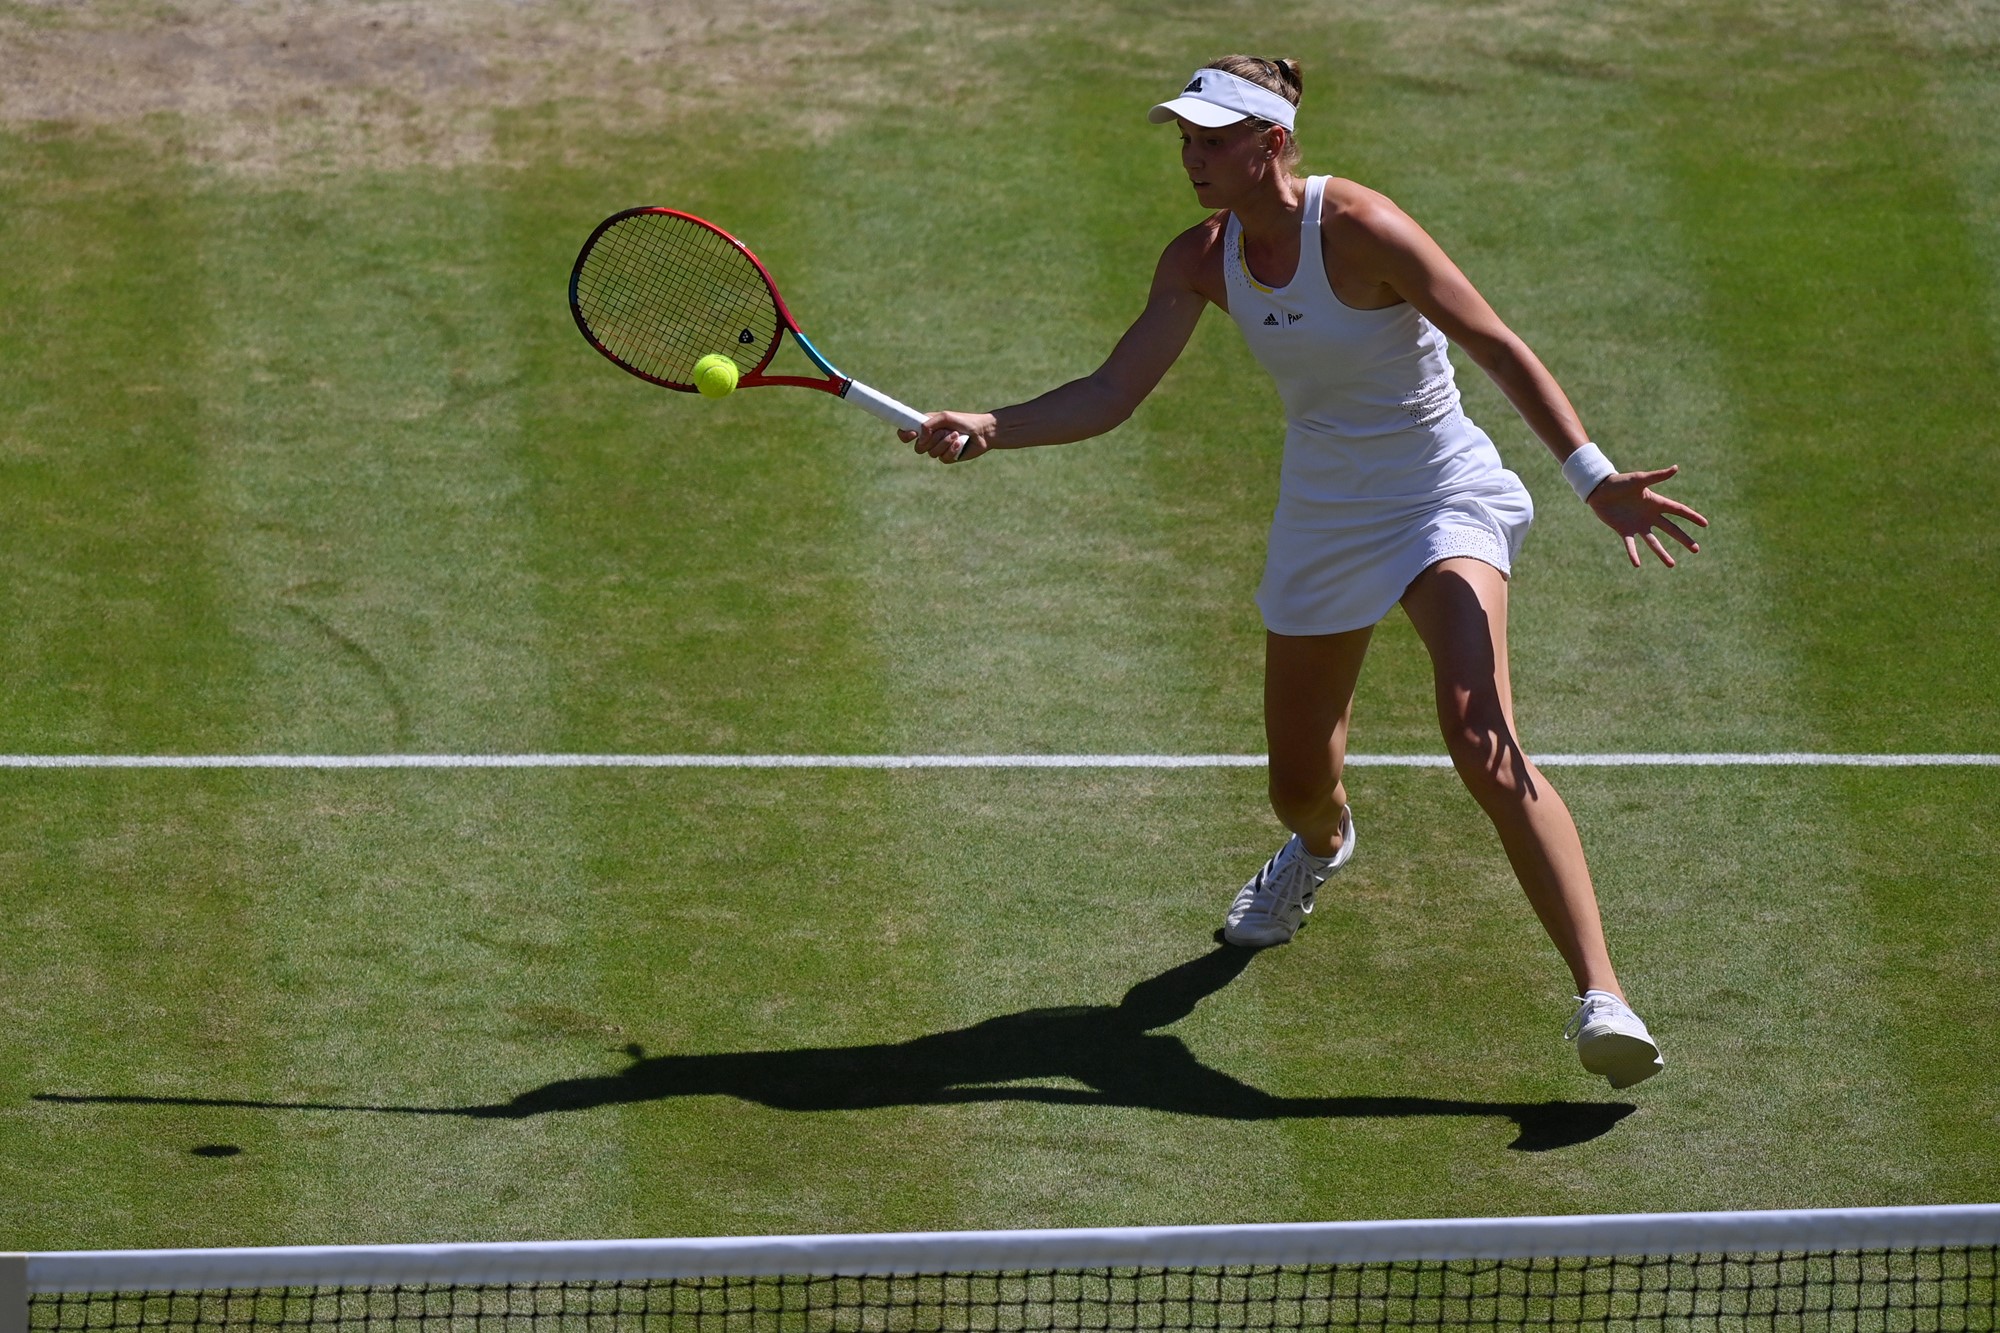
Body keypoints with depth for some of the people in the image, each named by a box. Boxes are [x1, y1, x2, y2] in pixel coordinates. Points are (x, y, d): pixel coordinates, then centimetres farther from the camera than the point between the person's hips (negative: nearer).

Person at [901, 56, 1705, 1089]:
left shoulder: (1358, 228, -21)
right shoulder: (1201, 260, -3)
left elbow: (1497, 348, -18)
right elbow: (1109, 396, -4)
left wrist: (1594, 477, -24)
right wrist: (983, 429, -18)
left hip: (1443, 503, -6)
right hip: (1321, 523, 6)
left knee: (1482, 740, -28)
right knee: (1298, 786, 16)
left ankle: (1600, 996, -32)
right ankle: (1322, 846, 58)